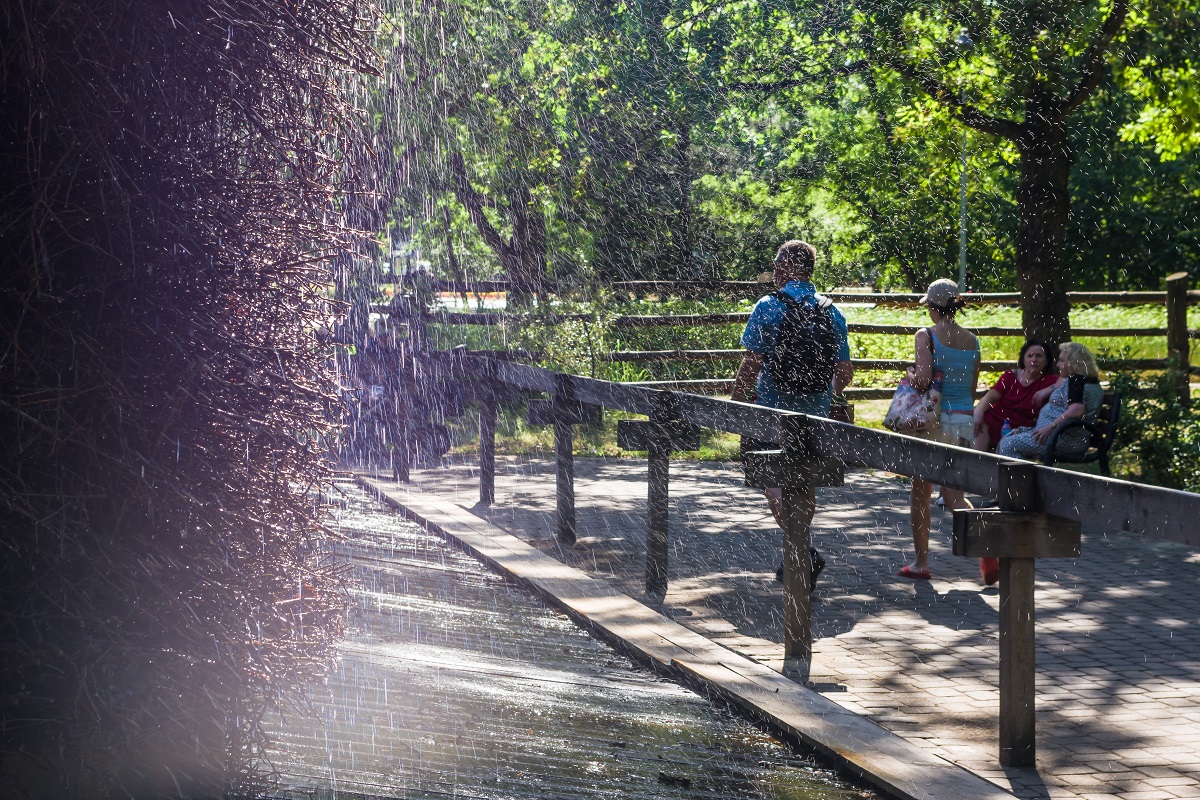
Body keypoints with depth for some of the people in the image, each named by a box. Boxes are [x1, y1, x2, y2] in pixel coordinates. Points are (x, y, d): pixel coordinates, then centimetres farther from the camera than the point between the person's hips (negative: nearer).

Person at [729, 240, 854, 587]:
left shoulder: (768, 307, -10)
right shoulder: (832, 312, 5)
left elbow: (750, 366, -13)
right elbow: (845, 372, 7)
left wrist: (733, 404, -2)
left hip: (774, 409, -5)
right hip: (816, 415, 5)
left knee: (773, 483, 1)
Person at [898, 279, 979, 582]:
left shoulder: (926, 336, -9)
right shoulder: (972, 341, 7)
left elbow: (923, 380, -23)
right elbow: (972, 390, 13)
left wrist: (910, 374, -3)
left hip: (935, 419, -5)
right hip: (965, 420, 5)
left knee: (920, 492, 11)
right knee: (953, 494, 9)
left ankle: (921, 562, 16)